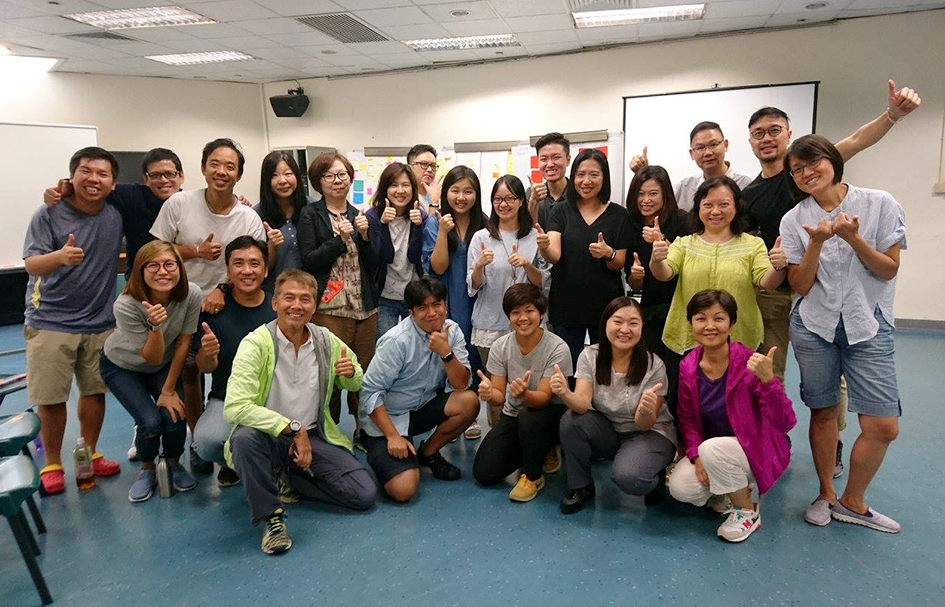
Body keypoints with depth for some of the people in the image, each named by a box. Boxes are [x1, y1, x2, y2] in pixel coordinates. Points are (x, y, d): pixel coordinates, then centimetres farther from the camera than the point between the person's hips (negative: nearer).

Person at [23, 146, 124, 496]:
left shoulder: (117, 215, 0)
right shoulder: (49, 214, -11)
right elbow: (31, 265, -19)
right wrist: (60, 257, -38)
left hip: (100, 322, 3)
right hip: (50, 322, -3)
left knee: (95, 390, 10)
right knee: (50, 397, 1)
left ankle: (89, 455, 27)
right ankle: (52, 465, 20)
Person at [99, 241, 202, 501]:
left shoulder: (192, 295, -28)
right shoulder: (126, 305, -34)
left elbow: (182, 345, -15)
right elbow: (152, 358, -26)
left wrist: (169, 390, -10)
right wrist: (156, 326, -46)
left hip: (165, 365, 2)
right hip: (121, 366, -2)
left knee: (175, 416, -18)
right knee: (151, 422, -20)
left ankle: (174, 464, 16)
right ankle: (147, 471, 14)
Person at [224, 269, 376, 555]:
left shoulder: (327, 342, -2)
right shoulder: (256, 344, -16)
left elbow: (355, 385, 15)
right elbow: (234, 408, -27)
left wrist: (351, 373, -11)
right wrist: (293, 429, -28)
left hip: (314, 436, 4)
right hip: (268, 436, -3)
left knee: (364, 494, -11)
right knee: (244, 437, -38)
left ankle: (291, 478, 13)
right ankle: (271, 516, -15)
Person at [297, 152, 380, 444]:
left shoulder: (359, 216, 15)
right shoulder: (310, 215, 3)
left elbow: (372, 266, 12)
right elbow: (308, 261, -6)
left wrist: (364, 237, -4)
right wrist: (340, 239, -13)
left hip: (365, 307, 4)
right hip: (328, 308, -4)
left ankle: (363, 431, 21)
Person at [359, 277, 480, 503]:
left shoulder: (451, 330, -5)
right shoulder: (397, 341, -22)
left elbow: (461, 385, -9)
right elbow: (370, 391, -18)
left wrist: (446, 353, -25)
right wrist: (393, 436, -21)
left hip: (423, 407, 6)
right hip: (386, 417, -6)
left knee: (469, 402, -21)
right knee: (403, 490, -22)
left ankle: (428, 453, 4)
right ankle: (378, 454, 12)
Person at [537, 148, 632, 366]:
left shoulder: (618, 214, 2)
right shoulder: (561, 211, 3)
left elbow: (619, 265, 2)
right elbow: (554, 255, -10)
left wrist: (608, 253, -20)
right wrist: (544, 246, -32)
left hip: (606, 306, 0)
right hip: (566, 305, 0)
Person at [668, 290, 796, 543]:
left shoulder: (749, 363, -22)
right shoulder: (688, 367, -8)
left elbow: (785, 423, -27)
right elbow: (687, 418, 4)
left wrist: (767, 379, -42)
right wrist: (697, 457, -12)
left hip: (758, 449, -4)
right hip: (711, 451, 5)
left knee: (713, 448, -34)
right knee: (680, 488, -19)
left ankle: (748, 511, -5)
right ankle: (735, 488, 13)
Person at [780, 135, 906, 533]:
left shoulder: (880, 205, -2)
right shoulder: (794, 220, 1)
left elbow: (889, 270, -3)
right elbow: (800, 286, -3)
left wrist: (852, 237, -17)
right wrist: (817, 243, -17)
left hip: (869, 325, 0)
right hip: (814, 326, 1)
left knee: (883, 426, -5)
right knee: (824, 412, 9)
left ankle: (852, 502, 17)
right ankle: (826, 495, 28)